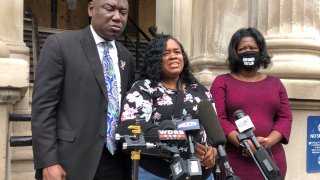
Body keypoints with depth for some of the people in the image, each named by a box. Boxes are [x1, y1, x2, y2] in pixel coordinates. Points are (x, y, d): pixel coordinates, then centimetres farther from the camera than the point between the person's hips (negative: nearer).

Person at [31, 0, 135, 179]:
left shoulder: (127, 57, 11)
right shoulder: (60, 44, -5)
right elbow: (43, 106, -10)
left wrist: (131, 156, 11)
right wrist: (47, 162, -15)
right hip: (72, 160, -5)